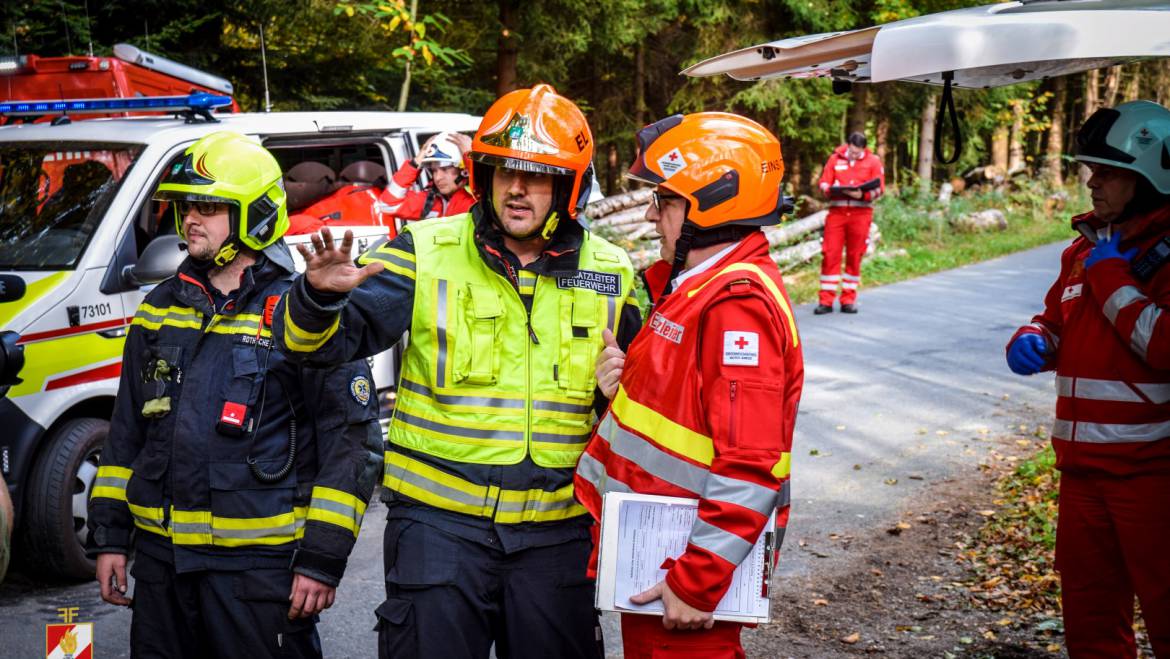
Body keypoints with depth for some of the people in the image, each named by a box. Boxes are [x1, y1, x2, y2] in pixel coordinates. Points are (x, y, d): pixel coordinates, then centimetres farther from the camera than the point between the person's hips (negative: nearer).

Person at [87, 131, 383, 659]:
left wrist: (322, 559, -12)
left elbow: (354, 441, -9)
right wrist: (109, 536, 13)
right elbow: (125, 432, 18)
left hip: (260, 560, -6)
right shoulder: (160, 309, 11)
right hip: (159, 555, 6)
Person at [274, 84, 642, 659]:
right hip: (439, 520, -2)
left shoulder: (610, 275, 5)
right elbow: (326, 339, -6)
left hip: (557, 530, 2)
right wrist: (321, 296, -27)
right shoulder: (427, 252, -2)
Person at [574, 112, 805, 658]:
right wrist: (622, 384, -1)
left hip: (687, 566, -9)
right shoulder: (690, 284, 11)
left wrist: (698, 583, -23)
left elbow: (749, 469, -26)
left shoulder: (737, 304, -20)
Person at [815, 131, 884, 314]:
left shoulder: (873, 161, 7)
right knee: (830, 254, -5)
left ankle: (848, 300, 11)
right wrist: (833, 190, -15)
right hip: (837, 211, 0)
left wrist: (862, 194, -17)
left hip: (861, 213, 0)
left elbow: (879, 188, 1)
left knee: (854, 257, 4)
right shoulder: (835, 159, 8)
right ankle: (826, 301, -2)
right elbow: (823, 184, 6)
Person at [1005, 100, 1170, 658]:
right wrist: (1033, 341, 1)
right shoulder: (1086, 247, 12)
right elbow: (1057, 320, 23)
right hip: (1083, 462, 8)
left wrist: (1111, 277, -17)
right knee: (1088, 610, 18)